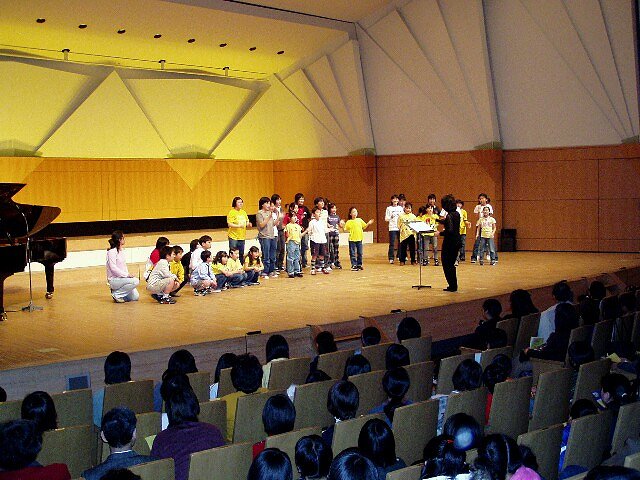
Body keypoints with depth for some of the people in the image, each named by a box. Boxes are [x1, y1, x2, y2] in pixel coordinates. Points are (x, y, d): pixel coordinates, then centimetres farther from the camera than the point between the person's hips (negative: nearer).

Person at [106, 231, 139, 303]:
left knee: (135, 297, 1)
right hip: (114, 279, -8)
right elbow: (113, 268, -21)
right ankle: (116, 294, -13)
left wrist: (128, 274, 0)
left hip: (122, 278, 8)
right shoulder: (112, 252, -14)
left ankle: (117, 290, 17)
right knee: (135, 281, -27)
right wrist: (126, 275, -23)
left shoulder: (122, 250, 13)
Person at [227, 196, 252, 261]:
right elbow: (229, 224, -16)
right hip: (233, 237, -6)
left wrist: (249, 224, -3)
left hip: (242, 237, 6)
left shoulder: (243, 212, 12)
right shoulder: (231, 212, -9)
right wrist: (238, 226, -28)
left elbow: (247, 222, 20)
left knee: (241, 255, 11)